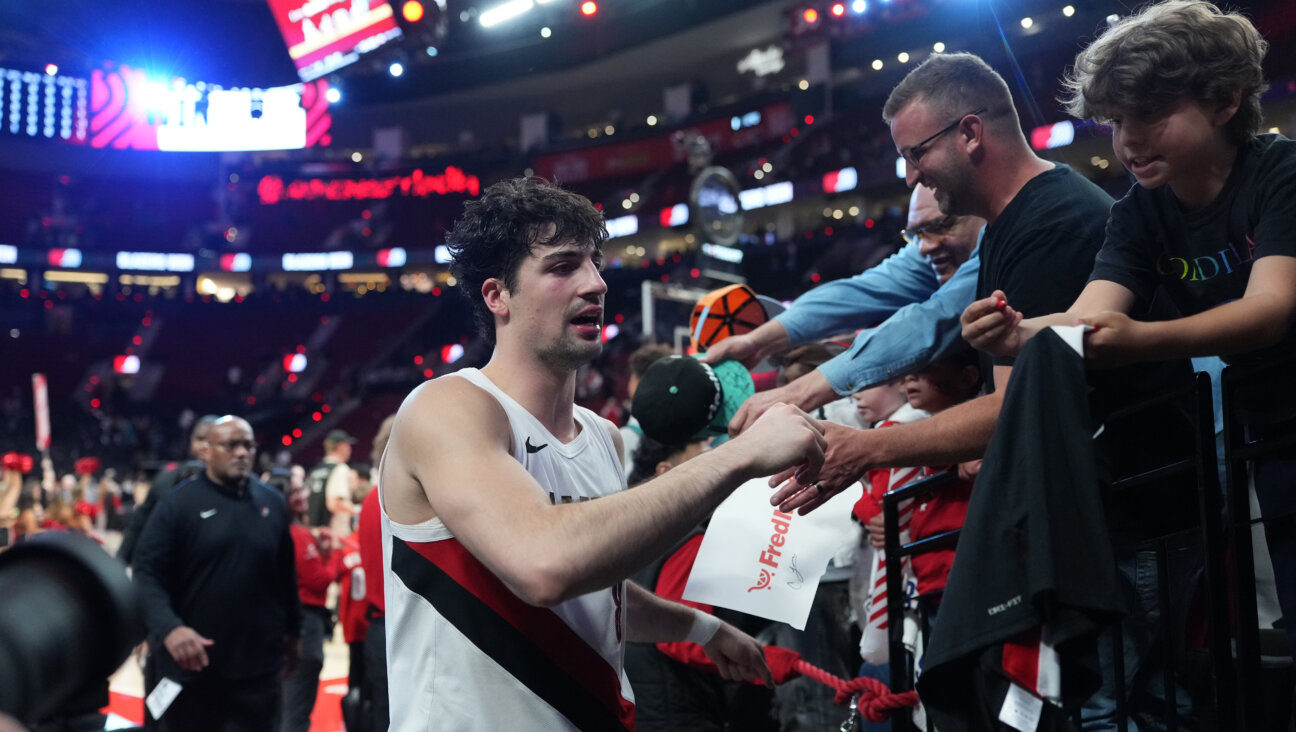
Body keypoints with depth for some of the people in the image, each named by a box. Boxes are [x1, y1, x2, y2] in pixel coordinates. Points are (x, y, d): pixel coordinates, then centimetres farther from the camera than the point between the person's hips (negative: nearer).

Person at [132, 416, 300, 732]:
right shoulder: (178, 503, -6)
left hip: (258, 665, 3)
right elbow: (147, 572, -12)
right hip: (192, 663, -3)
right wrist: (169, 627, -27)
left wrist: (291, 631, 16)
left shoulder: (272, 503, 7)